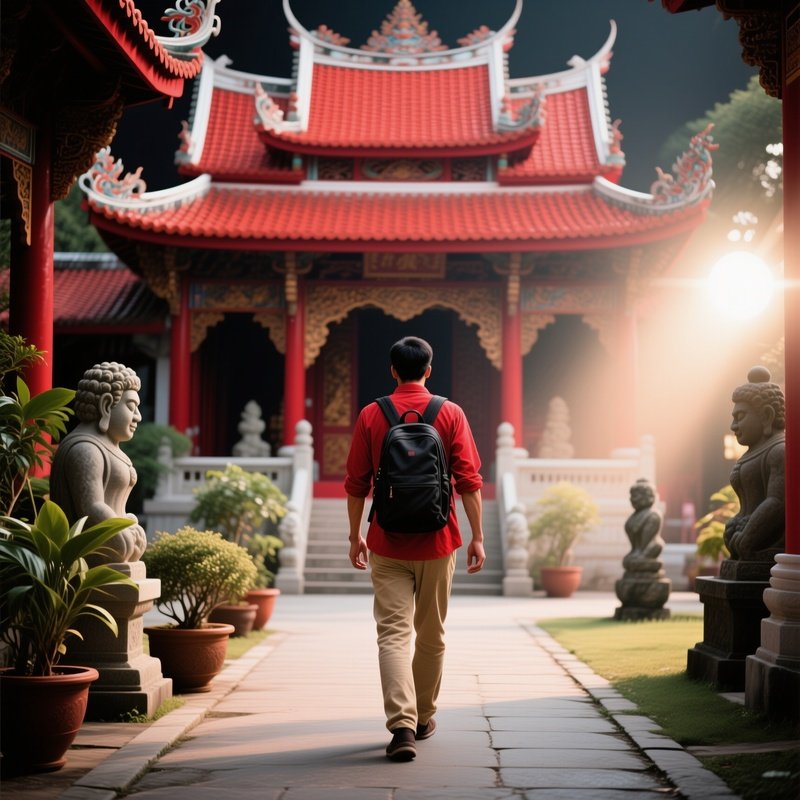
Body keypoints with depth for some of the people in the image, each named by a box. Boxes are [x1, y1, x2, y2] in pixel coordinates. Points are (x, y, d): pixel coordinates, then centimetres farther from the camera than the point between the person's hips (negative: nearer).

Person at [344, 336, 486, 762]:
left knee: (393, 633, -4)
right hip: (437, 541, 1)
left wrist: (355, 536, 11)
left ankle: (402, 726, -18)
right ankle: (423, 718, 29)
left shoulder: (371, 415, 0)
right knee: (431, 634, 15)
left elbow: (356, 483, 1)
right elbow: (468, 480, -5)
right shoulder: (451, 414, -2)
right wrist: (477, 536, -1)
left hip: (387, 543, -1)